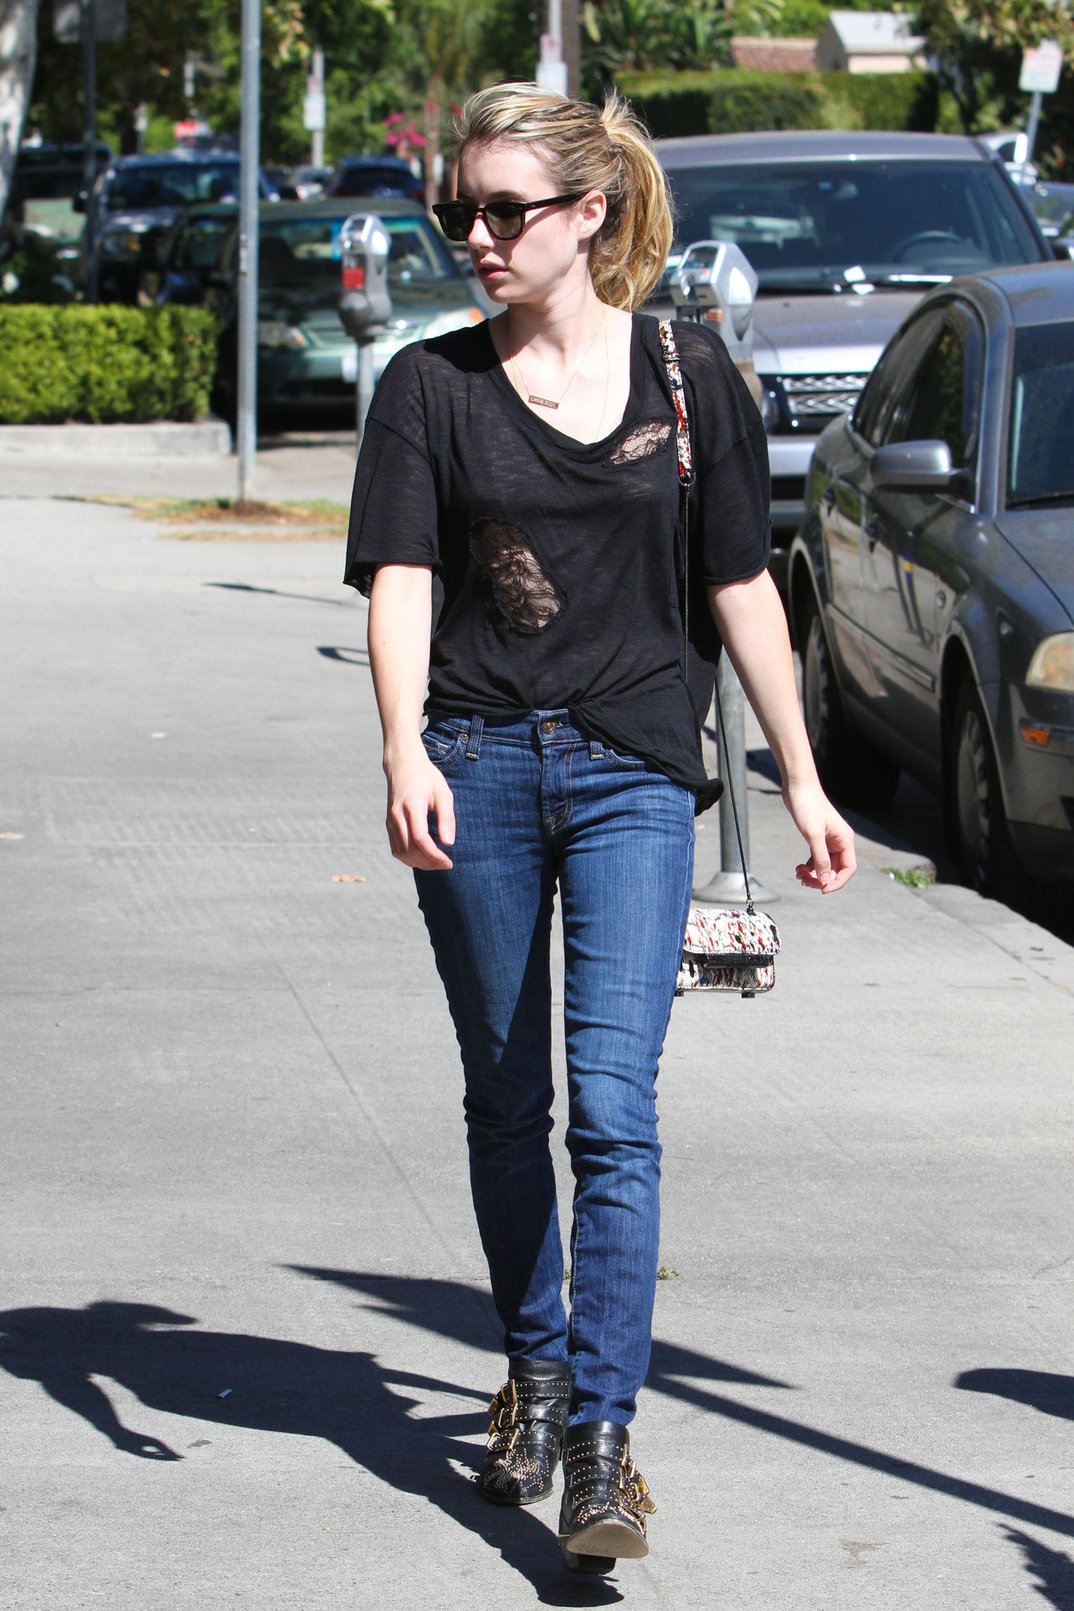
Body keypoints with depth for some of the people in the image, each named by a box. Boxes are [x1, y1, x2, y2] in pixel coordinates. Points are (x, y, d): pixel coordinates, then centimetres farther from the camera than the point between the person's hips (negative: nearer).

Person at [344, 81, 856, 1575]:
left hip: (633, 772, -1)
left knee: (612, 1107, -12)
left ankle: (603, 1436, -13)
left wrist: (803, 781, 9)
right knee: (507, 1104, 12)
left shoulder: (688, 375, 3)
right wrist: (405, 753, -23)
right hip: (477, 769, 1)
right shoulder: (432, 386, 2)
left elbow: (743, 585, 9)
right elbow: (400, 584, -6)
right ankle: (535, 1371, 30)